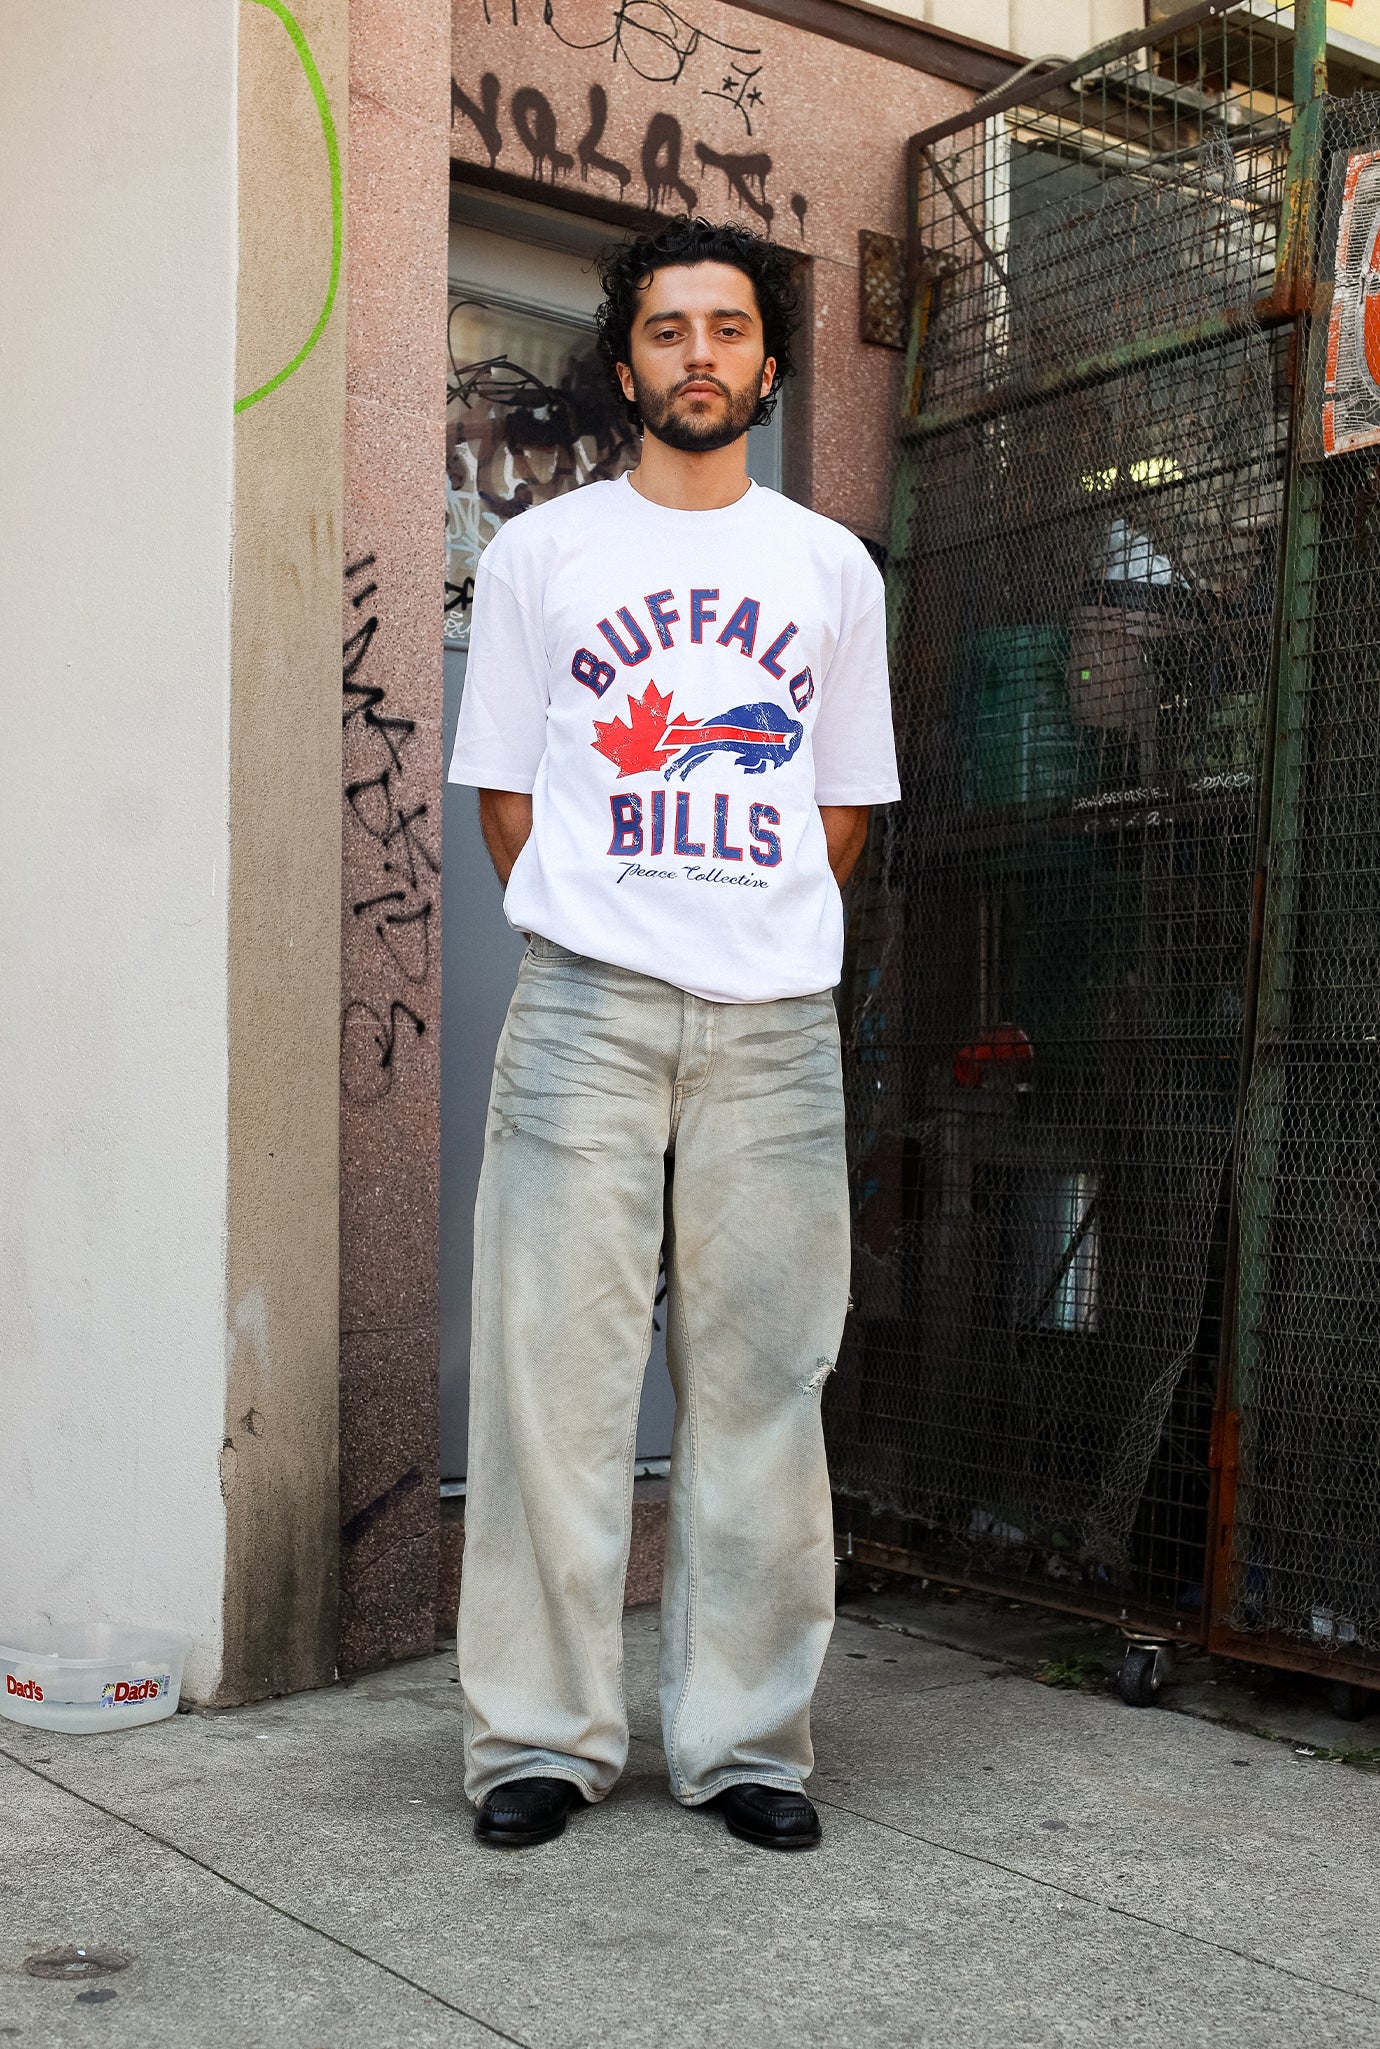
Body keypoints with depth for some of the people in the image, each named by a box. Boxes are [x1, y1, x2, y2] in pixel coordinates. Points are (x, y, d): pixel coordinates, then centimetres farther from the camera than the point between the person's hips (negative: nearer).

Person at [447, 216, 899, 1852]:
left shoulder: (832, 568, 15)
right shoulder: (540, 551, 11)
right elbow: (505, 798, 10)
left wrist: (761, 943, 10)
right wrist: (586, 941, 5)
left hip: (775, 1023, 2)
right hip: (585, 1007, -1)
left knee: (761, 1381, 3)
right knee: (554, 1367, -3)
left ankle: (746, 1736, 13)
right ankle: (540, 1733, 9)